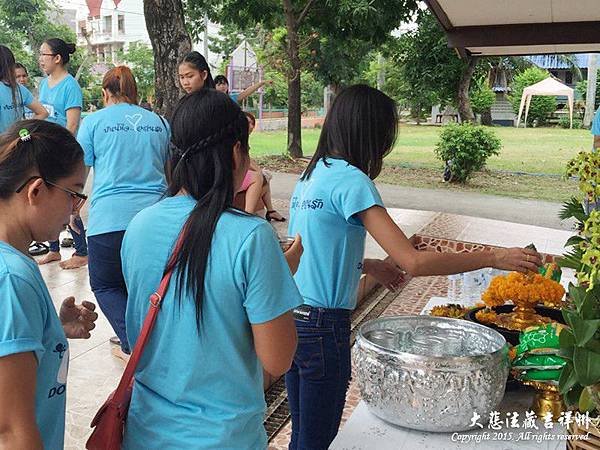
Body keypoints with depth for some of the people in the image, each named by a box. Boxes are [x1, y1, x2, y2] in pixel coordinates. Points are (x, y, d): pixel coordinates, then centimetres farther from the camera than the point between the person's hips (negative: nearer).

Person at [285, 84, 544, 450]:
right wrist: (494, 258, -15)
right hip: (323, 326, -9)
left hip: (291, 319, 9)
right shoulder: (351, 180, -18)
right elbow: (414, 262, -23)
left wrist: (369, 266, 17)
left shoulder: (311, 174, 8)